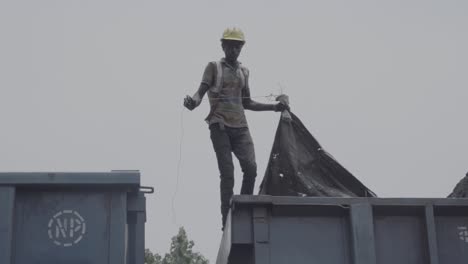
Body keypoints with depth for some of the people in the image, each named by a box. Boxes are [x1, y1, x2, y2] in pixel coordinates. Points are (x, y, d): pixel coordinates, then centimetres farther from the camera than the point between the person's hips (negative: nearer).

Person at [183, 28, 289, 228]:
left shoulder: (244, 72, 19)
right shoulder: (214, 67, 5)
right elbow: (200, 92, -4)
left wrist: (274, 107, 23)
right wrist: (193, 101, -27)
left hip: (240, 126, 4)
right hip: (220, 126, -4)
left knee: (250, 167, -12)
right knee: (227, 173, -9)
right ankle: (227, 219, -4)